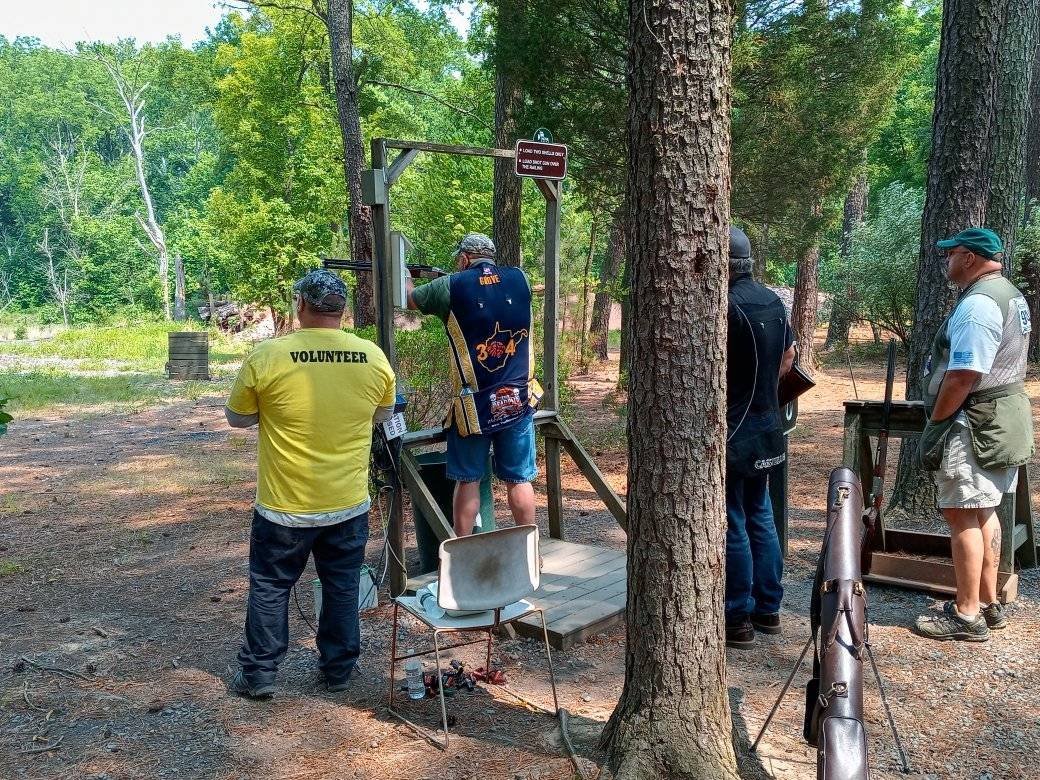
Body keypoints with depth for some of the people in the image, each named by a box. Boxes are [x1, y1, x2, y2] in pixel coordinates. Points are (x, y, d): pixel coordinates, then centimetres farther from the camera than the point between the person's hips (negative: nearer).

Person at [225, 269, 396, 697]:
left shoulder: (266, 357, -16)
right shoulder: (374, 358, -7)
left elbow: (236, 417, -1)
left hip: (285, 506, -2)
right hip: (349, 504, 3)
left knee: (269, 588, 15)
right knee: (342, 588, 17)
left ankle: (258, 673, 25)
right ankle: (338, 670, 29)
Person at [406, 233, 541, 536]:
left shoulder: (451, 287, -7)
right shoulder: (521, 280, 2)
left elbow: (409, 299, 10)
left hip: (473, 405, -2)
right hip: (518, 402, 2)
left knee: (468, 480, 9)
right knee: (519, 480, 9)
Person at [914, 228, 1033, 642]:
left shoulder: (977, 304, -20)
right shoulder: (1011, 295, 14)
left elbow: (963, 376, -25)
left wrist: (935, 423, -14)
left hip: (976, 423, -11)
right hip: (1007, 417, 11)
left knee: (961, 515, -4)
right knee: (984, 513, 17)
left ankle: (967, 616, 2)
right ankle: (988, 603, 26)